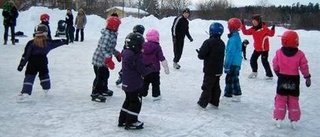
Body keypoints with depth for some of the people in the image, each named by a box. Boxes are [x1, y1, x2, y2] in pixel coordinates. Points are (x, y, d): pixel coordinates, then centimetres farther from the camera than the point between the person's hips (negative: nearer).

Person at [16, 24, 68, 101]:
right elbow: (57, 43, 18)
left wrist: (21, 64, -2)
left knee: (29, 77, -4)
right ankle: (46, 88, 43)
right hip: (43, 63, 2)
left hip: (32, 64, -2)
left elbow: (26, 55, -6)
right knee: (44, 74, 26)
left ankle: (25, 93, -17)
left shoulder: (31, 43, -4)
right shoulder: (48, 42, 1)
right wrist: (65, 41, 36)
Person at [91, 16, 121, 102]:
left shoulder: (112, 35, 8)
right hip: (99, 60, -10)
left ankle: (103, 89, 39)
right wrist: (108, 60, -36)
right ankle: (95, 94, 6)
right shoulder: (107, 36, -25)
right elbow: (103, 49, -30)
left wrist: (117, 54, 28)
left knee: (105, 74, 22)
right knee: (100, 77, -4)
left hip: (104, 60, 10)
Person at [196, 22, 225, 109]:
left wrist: (199, 53, 2)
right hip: (218, 70, 7)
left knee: (207, 86, 0)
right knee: (216, 86, 15)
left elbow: (201, 55, -21)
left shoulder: (208, 42, -18)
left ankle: (203, 103, 4)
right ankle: (215, 102, 22)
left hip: (210, 70, -7)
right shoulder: (222, 43, 6)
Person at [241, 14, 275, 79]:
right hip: (257, 48, 7)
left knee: (264, 61, -8)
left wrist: (272, 29, -36)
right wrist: (242, 26, -2)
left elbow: (271, 34, -17)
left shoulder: (264, 28, -16)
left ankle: (269, 75, 1)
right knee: (253, 60, 16)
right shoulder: (253, 29, 2)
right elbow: (246, 32, 6)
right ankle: (254, 72, 37)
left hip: (264, 48, -7)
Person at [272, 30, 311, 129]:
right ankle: (294, 120, 14)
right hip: (294, 80, 0)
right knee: (293, 100, 10)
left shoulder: (279, 52, -8)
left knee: (280, 99, 8)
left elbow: (275, 66, 0)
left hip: (282, 79, 0)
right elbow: (304, 67, -4)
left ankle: (279, 119, 7)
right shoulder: (300, 54, -10)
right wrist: (307, 77, 9)